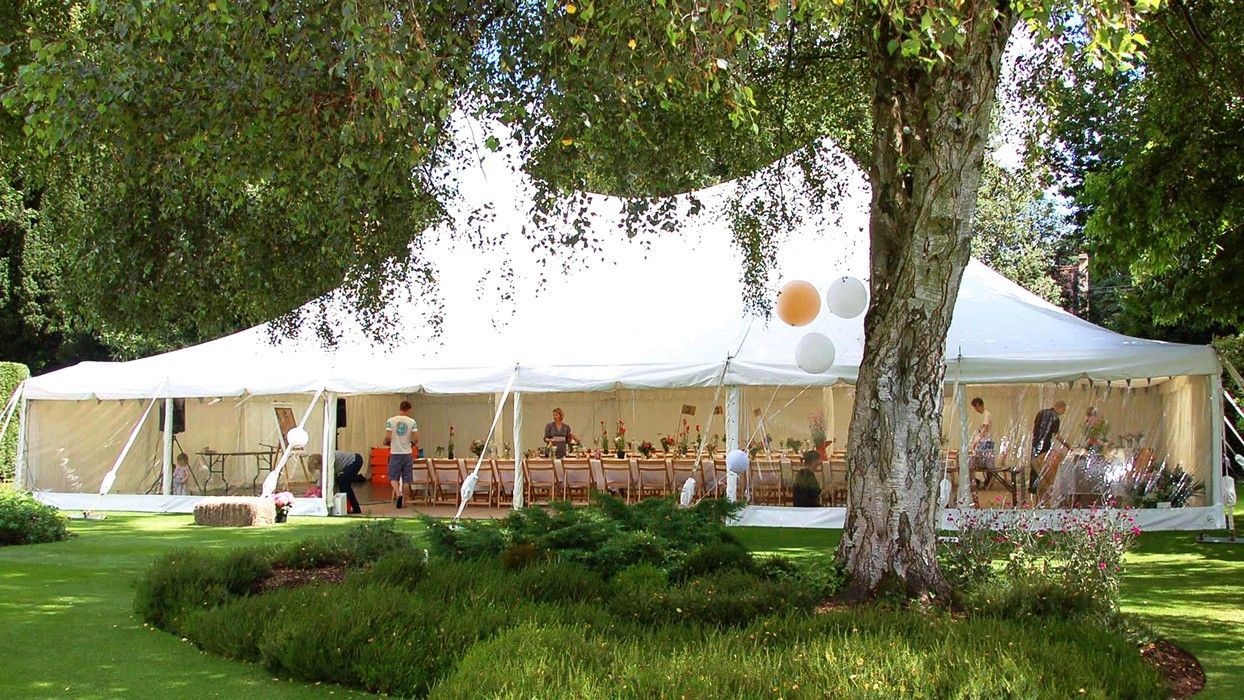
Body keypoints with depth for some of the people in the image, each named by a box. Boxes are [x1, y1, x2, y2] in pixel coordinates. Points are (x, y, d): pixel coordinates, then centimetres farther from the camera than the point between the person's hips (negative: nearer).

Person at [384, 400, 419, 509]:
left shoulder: (390, 421, -5)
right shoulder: (412, 422, -3)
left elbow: (388, 437, -11)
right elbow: (416, 438, -7)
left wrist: (386, 442, 11)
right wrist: (414, 443, 15)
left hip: (395, 453, -1)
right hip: (407, 453, 1)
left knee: (393, 477, 8)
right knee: (406, 479, 9)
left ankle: (398, 494, -15)